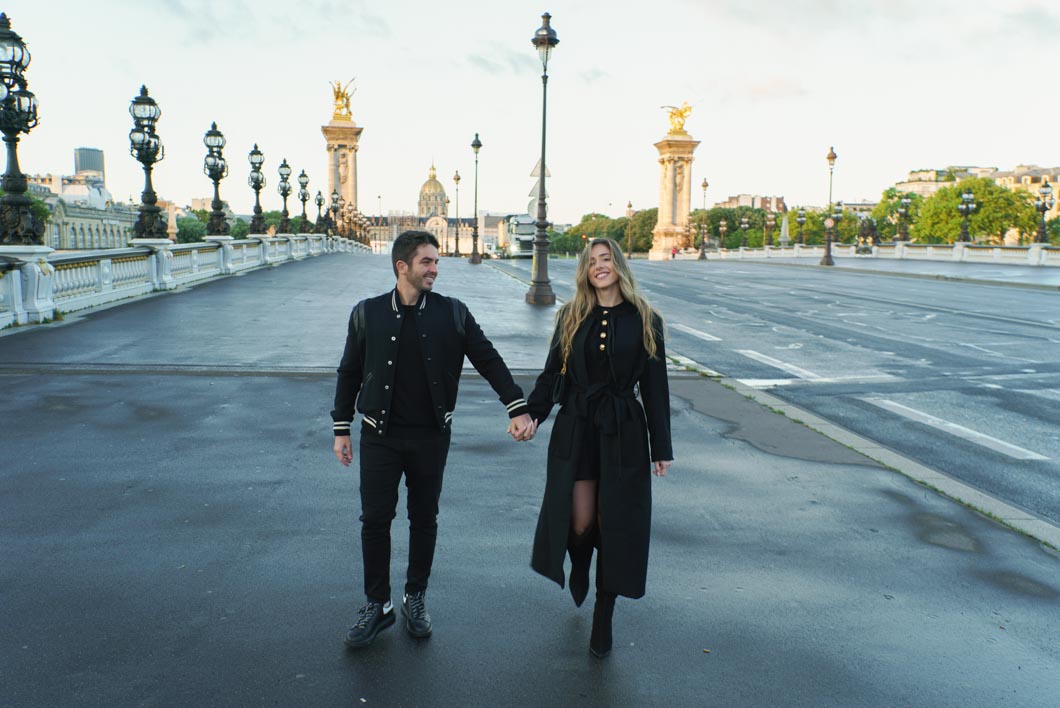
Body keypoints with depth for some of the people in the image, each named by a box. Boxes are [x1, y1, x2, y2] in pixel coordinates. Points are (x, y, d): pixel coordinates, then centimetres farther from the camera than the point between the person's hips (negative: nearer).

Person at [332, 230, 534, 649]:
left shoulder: (452, 313, -1)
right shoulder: (367, 313, 0)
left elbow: (489, 360, 0)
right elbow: (349, 373, 6)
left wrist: (517, 408, -9)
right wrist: (341, 430, 6)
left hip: (431, 436, 0)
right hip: (380, 436, 0)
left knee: (424, 519, 11)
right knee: (375, 519, 3)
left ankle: (415, 597, 30)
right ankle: (377, 605, 21)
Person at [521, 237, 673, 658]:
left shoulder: (645, 321, 1)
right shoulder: (571, 317, 6)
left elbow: (655, 387, 3)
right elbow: (552, 374, 6)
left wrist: (662, 447, 3)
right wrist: (532, 414, -11)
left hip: (623, 433, -1)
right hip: (576, 429, 1)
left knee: (615, 523, 2)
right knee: (579, 521, -1)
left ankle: (603, 618, 19)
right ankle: (579, 572, 37)